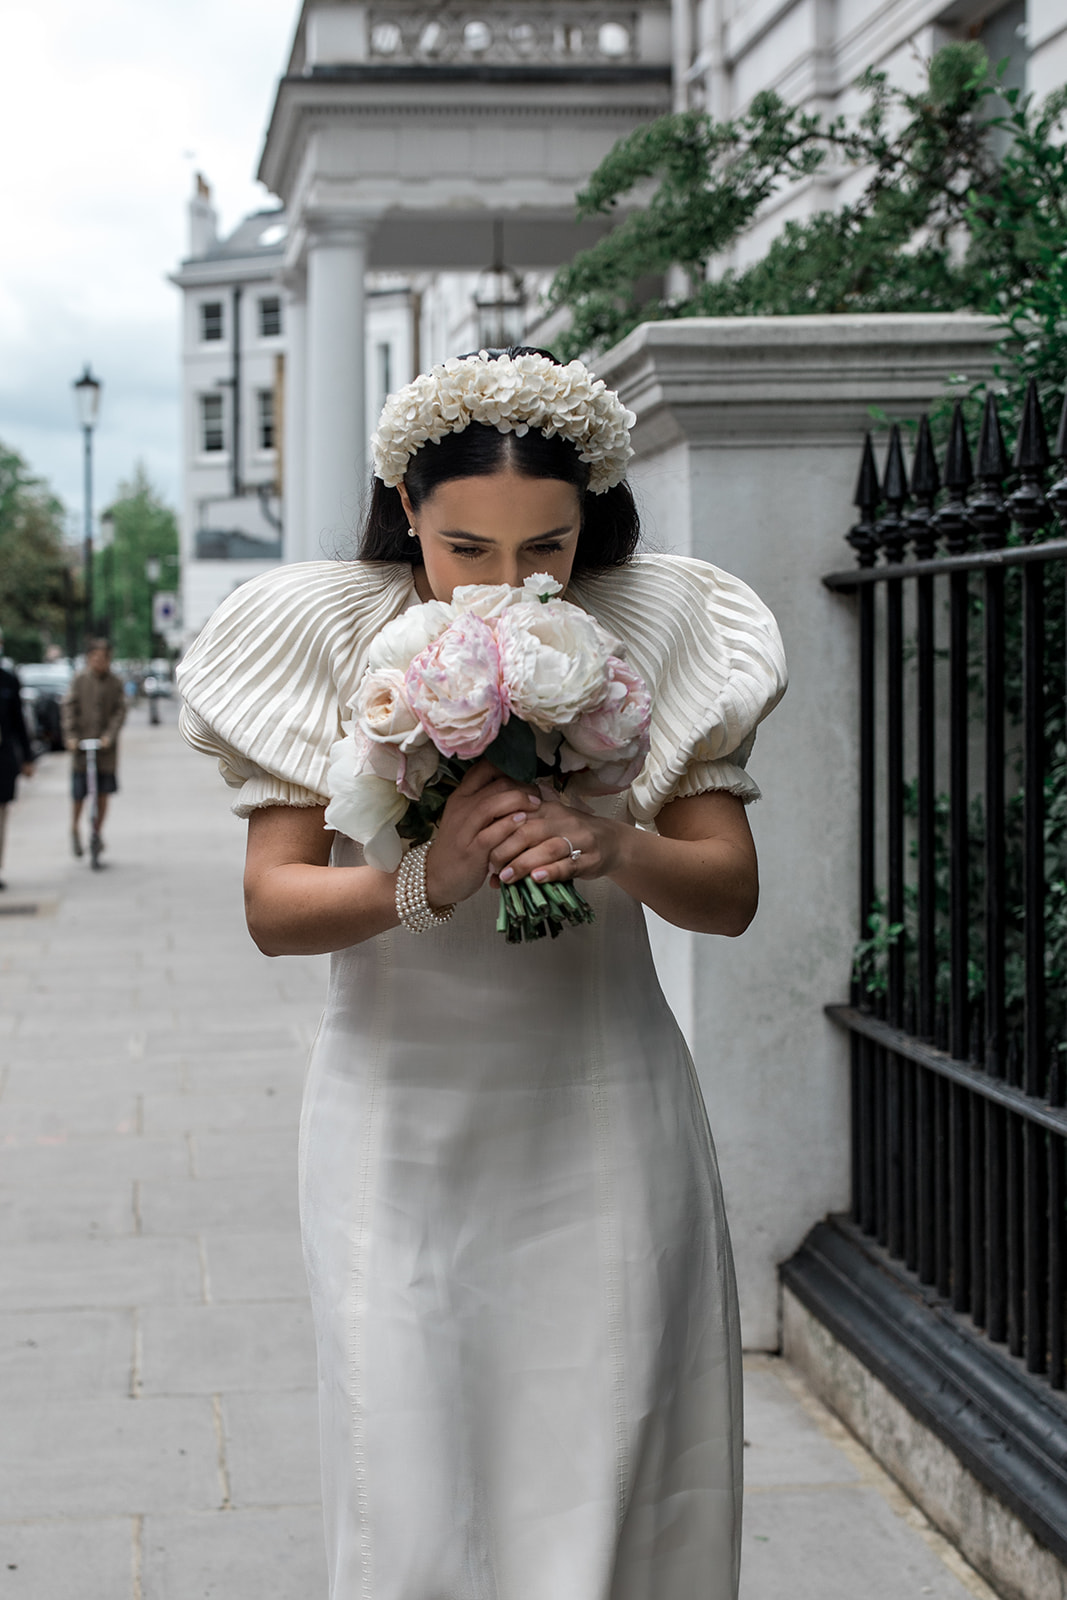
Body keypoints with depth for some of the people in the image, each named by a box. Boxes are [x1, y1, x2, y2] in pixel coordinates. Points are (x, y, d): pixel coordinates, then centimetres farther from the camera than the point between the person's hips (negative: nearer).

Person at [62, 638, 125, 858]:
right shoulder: (79, 680, -1)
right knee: (78, 792, -2)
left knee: (103, 792, 2)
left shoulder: (114, 683, 3)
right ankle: (75, 830, 19)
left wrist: (109, 735, -13)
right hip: (81, 743, -1)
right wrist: (70, 736, -12)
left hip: (106, 744, 1)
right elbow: (69, 708, -2)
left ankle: (98, 831, 18)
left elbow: (120, 711, 0)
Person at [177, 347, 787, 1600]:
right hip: (400, 1112, 0)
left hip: (600, 1119, 1)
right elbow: (274, 907, -6)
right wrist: (427, 879, -26)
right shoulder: (325, 634, -3)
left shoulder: (656, 629, -1)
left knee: (600, 1488, 2)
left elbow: (730, 893, 0)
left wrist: (617, 851, -21)